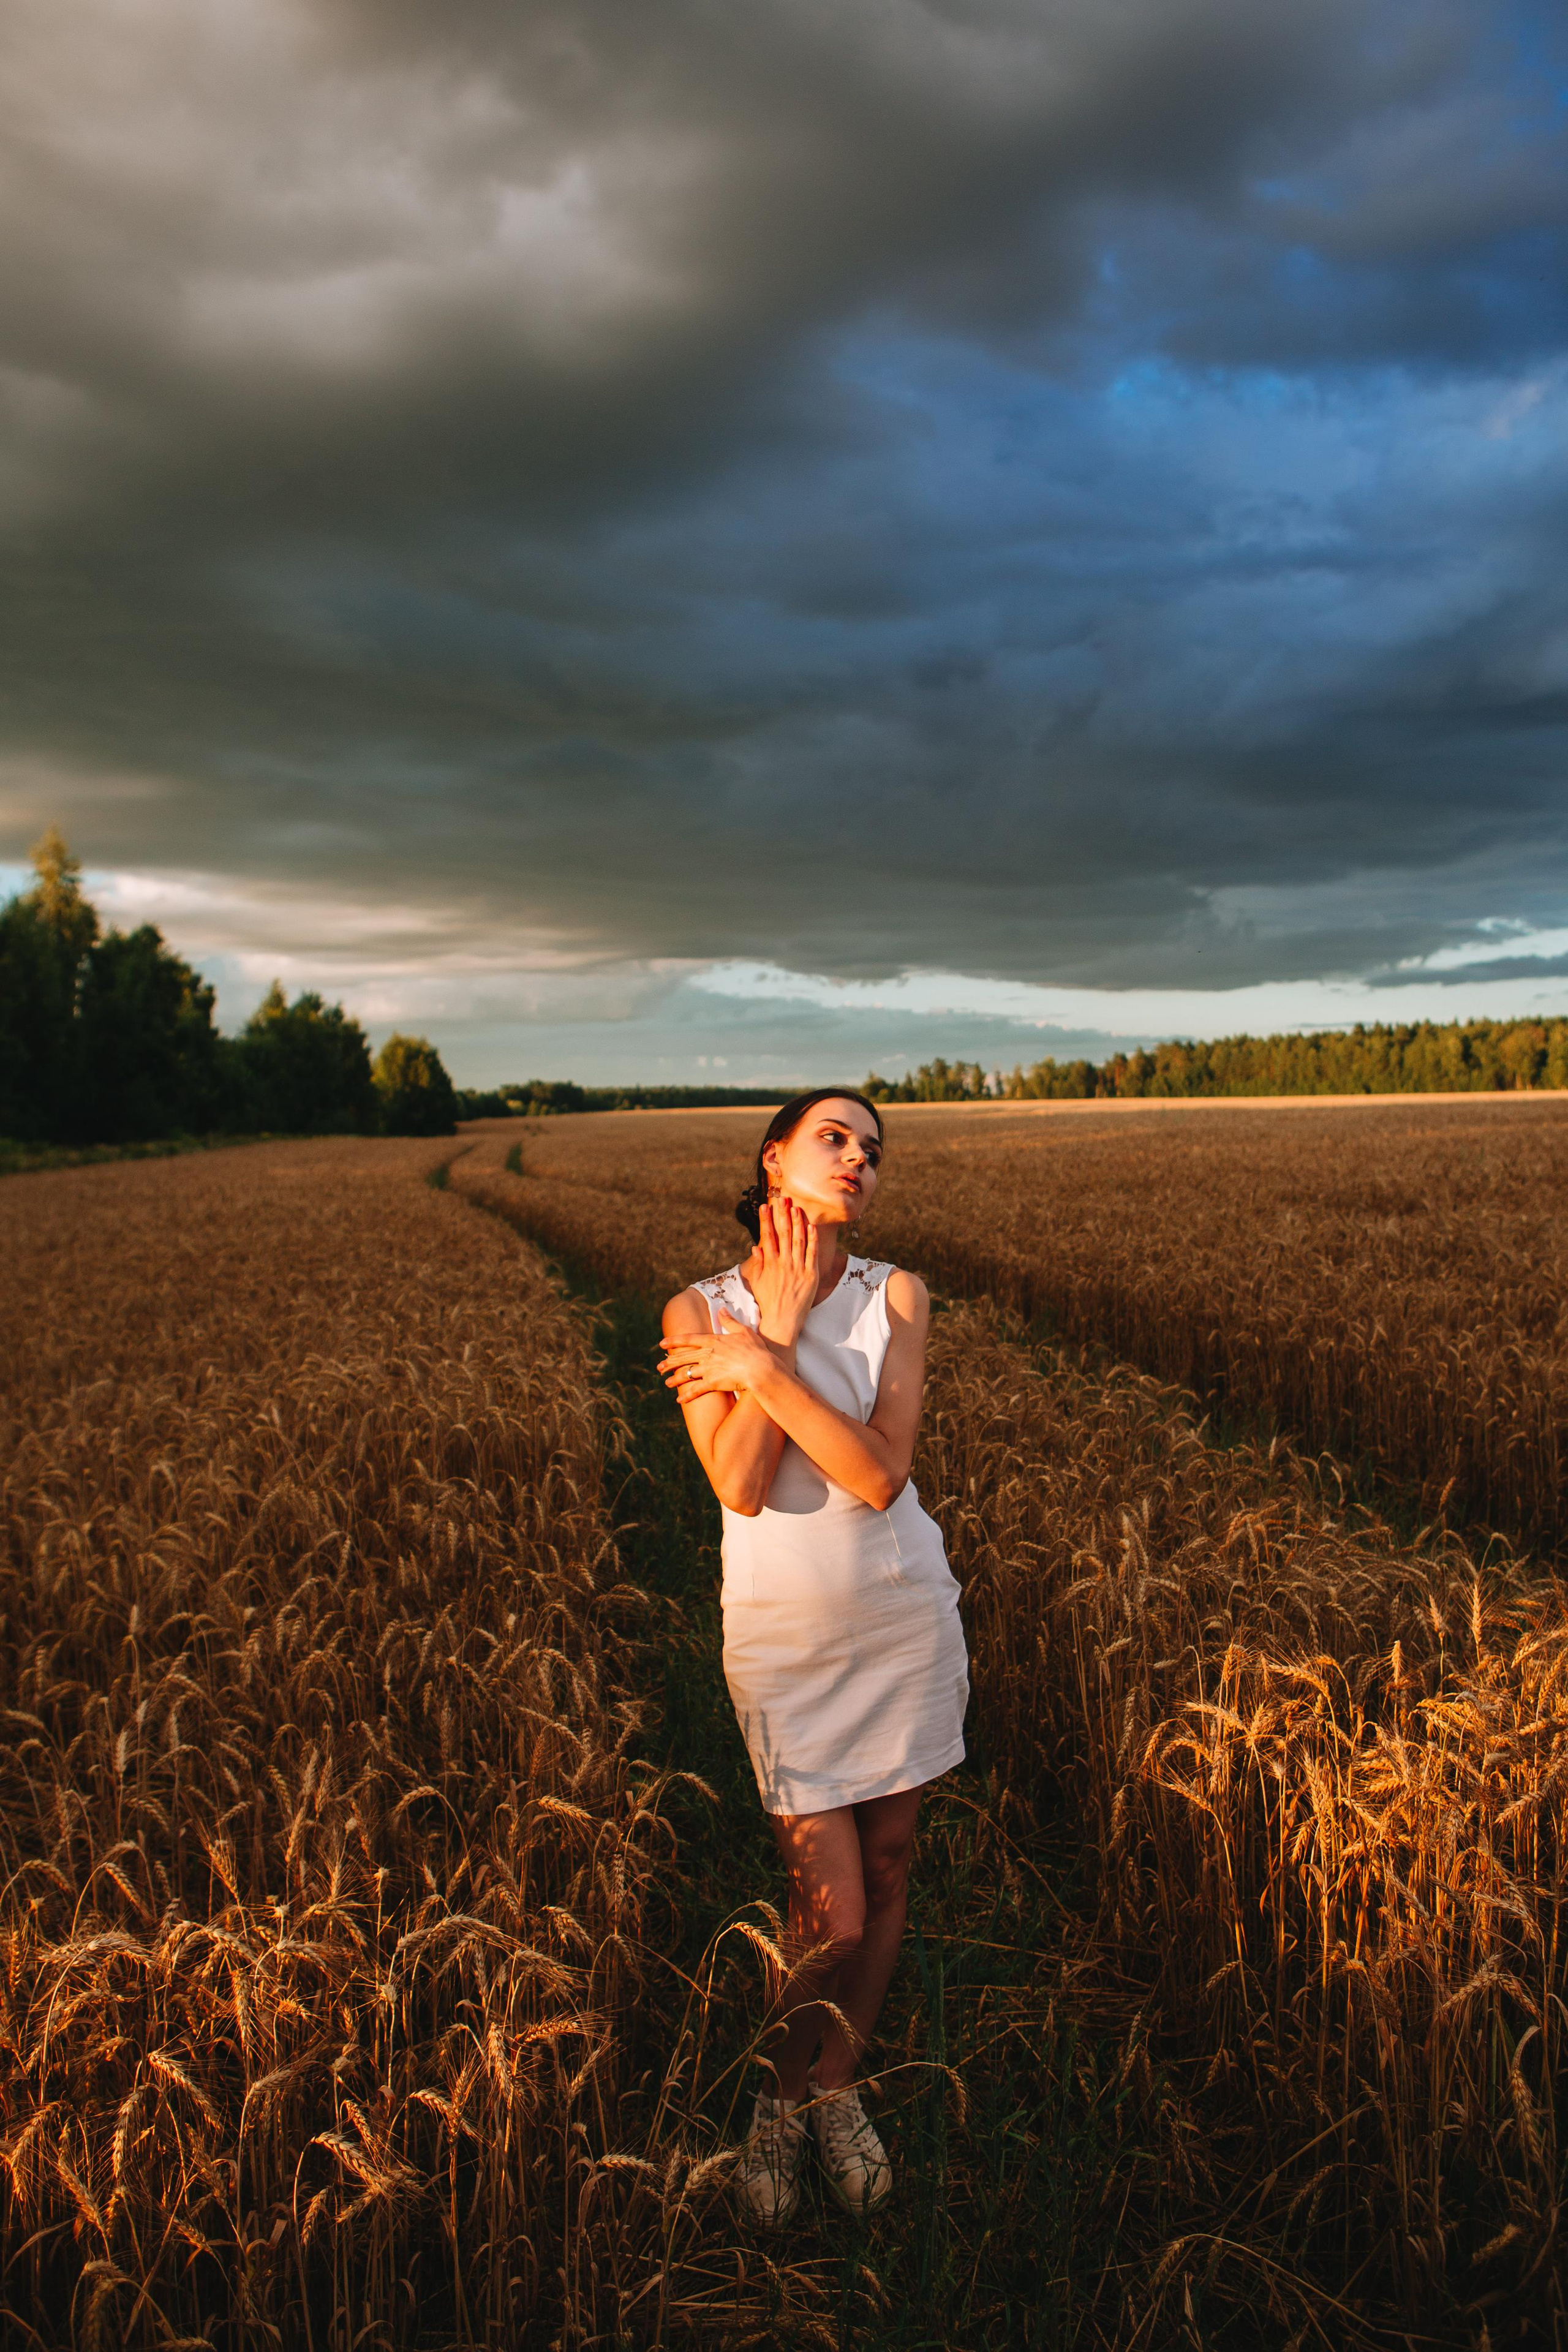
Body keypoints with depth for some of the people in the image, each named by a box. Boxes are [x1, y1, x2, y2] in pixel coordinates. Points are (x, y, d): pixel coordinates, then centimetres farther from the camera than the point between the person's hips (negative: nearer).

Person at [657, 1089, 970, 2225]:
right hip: (783, 1633, -2)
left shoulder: (898, 1297, -6)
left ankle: (838, 2089, 38)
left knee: (888, 1867, 14)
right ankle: (785, 2097, 29)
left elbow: (882, 1472, -18)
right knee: (832, 1912, -1)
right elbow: (742, 1486, -19)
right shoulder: (701, 1312, -8)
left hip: (905, 1615, 2)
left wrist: (762, 1362, -23)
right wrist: (782, 1329, -20)